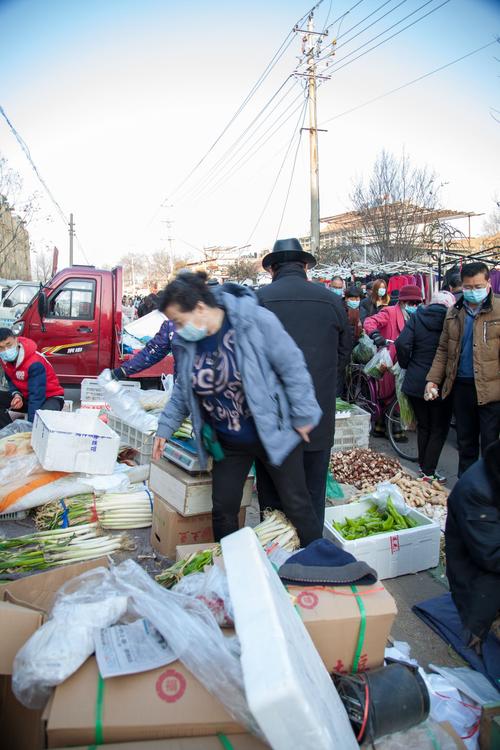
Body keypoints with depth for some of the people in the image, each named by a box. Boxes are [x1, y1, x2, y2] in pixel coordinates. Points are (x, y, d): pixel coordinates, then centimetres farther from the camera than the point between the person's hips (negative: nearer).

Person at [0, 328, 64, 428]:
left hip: (50, 397, -7)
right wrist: (16, 394, -15)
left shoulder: (34, 362, -30)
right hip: (24, 396, 7)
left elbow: (37, 396, -33)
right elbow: (11, 380, 9)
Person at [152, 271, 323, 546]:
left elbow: (292, 367, -16)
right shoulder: (186, 343, -3)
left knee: (298, 506, 9)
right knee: (223, 511, 12)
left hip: (273, 434, -4)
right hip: (227, 444, 5)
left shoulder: (255, 320, -21)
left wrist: (302, 417, -13)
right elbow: (182, 391, 12)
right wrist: (165, 428, 9)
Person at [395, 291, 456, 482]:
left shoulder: (417, 316, -2)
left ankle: (422, 465, 31)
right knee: (439, 429, 12)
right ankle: (429, 472, 12)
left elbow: (402, 343, -13)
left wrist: (406, 365, 2)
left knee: (423, 426, 20)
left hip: (415, 382, 3)